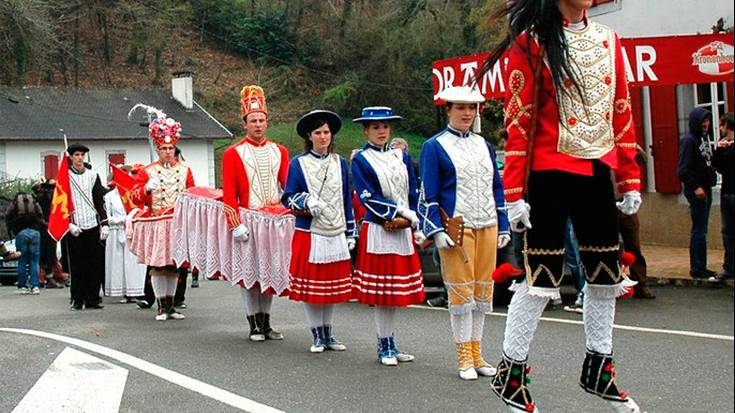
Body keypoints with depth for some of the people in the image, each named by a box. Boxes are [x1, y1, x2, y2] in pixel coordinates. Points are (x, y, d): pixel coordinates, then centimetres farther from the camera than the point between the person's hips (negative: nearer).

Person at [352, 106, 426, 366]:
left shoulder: (402, 157, 12)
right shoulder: (360, 160, -2)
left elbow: (413, 194, 10)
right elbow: (368, 197, -10)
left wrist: (408, 221, -5)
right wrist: (398, 214, -14)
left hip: (403, 231, 5)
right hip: (377, 232, -5)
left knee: (396, 290, 9)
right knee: (381, 292, -2)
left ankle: (391, 344, 17)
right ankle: (384, 347, 5)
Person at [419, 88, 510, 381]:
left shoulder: (484, 145, 14)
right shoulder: (434, 147, -1)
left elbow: (497, 188, 17)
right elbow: (428, 194, -4)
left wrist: (503, 227, 12)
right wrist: (437, 231, -13)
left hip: (487, 227, 5)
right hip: (457, 229, -5)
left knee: (482, 291, 7)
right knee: (461, 291, -3)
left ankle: (477, 353, 16)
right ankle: (464, 357, 4)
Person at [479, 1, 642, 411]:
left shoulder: (609, 40, 9)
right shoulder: (532, 41, -7)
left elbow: (622, 114, 12)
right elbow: (518, 119, -10)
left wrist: (631, 181, 10)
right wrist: (515, 193, -14)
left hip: (598, 171, 6)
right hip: (550, 173, -6)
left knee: (606, 271, 11)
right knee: (542, 276, -4)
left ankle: (598, 369, 26)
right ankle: (511, 373, 10)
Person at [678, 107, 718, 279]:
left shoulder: (704, 138, 15)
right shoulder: (689, 140, -12)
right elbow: (683, 170, -18)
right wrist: (695, 187, -20)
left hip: (705, 189, 9)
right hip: (696, 190, -9)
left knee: (700, 229, 11)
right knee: (699, 230, -6)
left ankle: (700, 267, 16)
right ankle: (697, 269, -2)